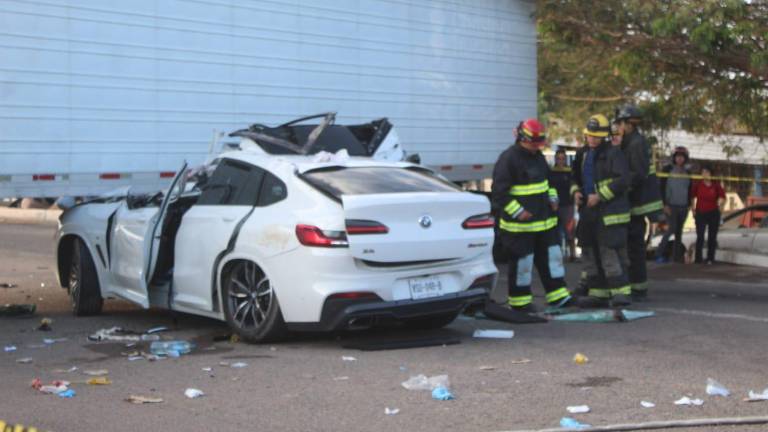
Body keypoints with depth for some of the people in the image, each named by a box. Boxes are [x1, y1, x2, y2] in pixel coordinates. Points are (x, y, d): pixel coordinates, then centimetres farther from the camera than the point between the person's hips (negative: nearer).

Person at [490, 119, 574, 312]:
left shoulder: (538, 156, 12)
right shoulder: (508, 159, -15)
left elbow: (547, 180, 27)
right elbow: (499, 192, -17)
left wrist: (552, 198, 10)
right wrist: (517, 211, -21)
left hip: (544, 220, 8)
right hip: (520, 224, -8)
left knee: (551, 256, 11)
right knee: (522, 261, -1)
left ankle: (558, 296, 20)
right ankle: (519, 301, 11)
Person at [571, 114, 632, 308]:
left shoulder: (614, 153, -8)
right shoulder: (583, 154, 15)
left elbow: (622, 181, -17)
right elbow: (576, 177, 27)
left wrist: (600, 196, -19)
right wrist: (576, 191, 6)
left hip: (610, 213, -8)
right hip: (588, 212, 8)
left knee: (611, 252, -12)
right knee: (591, 253, 10)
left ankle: (621, 291, -6)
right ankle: (598, 293, 17)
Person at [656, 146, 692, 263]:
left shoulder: (687, 173, 11)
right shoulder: (667, 170, -2)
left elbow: (689, 190, 17)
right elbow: (662, 188, -6)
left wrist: (689, 204, 9)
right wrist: (665, 204, -12)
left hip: (683, 206, 5)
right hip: (670, 205, -5)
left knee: (679, 232, 4)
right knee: (672, 228, -16)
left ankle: (677, 256, 8)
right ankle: (659, 253, -6)